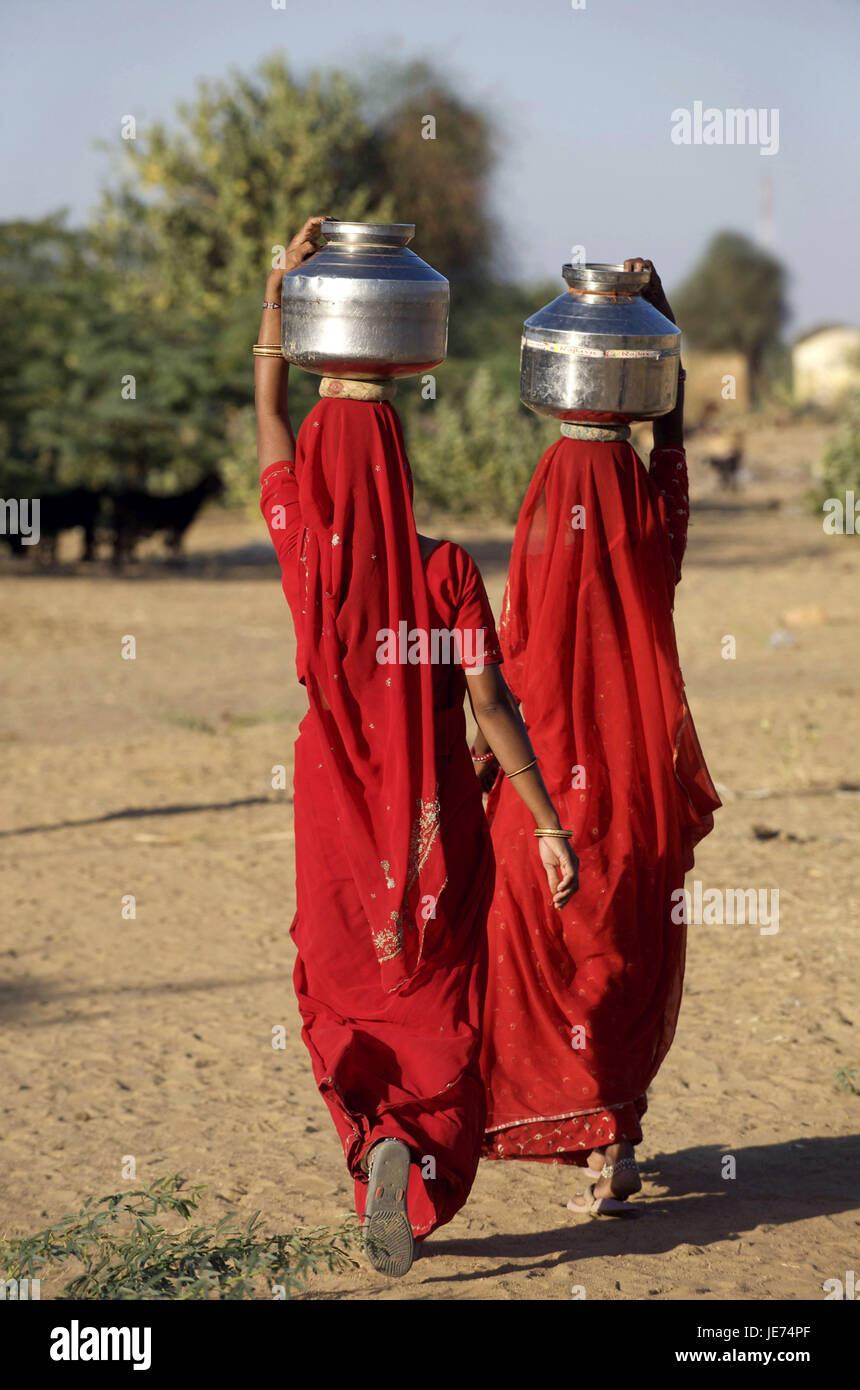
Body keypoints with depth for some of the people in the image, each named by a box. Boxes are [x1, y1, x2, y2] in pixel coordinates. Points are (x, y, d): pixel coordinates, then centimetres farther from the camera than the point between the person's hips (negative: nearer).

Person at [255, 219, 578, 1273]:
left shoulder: (307, 554, -7)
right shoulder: (446, 572, -11)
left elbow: (268, 411, 4)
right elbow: (491, 705, -14)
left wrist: (282, 279, 9)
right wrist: (550, 827, -9)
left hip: (339, 821, 1)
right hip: (440, 824, -1)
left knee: (340, 1002, 18)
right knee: (439, 1019, 10)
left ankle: (375, 1136, -5)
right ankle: (416, 1169, -11)